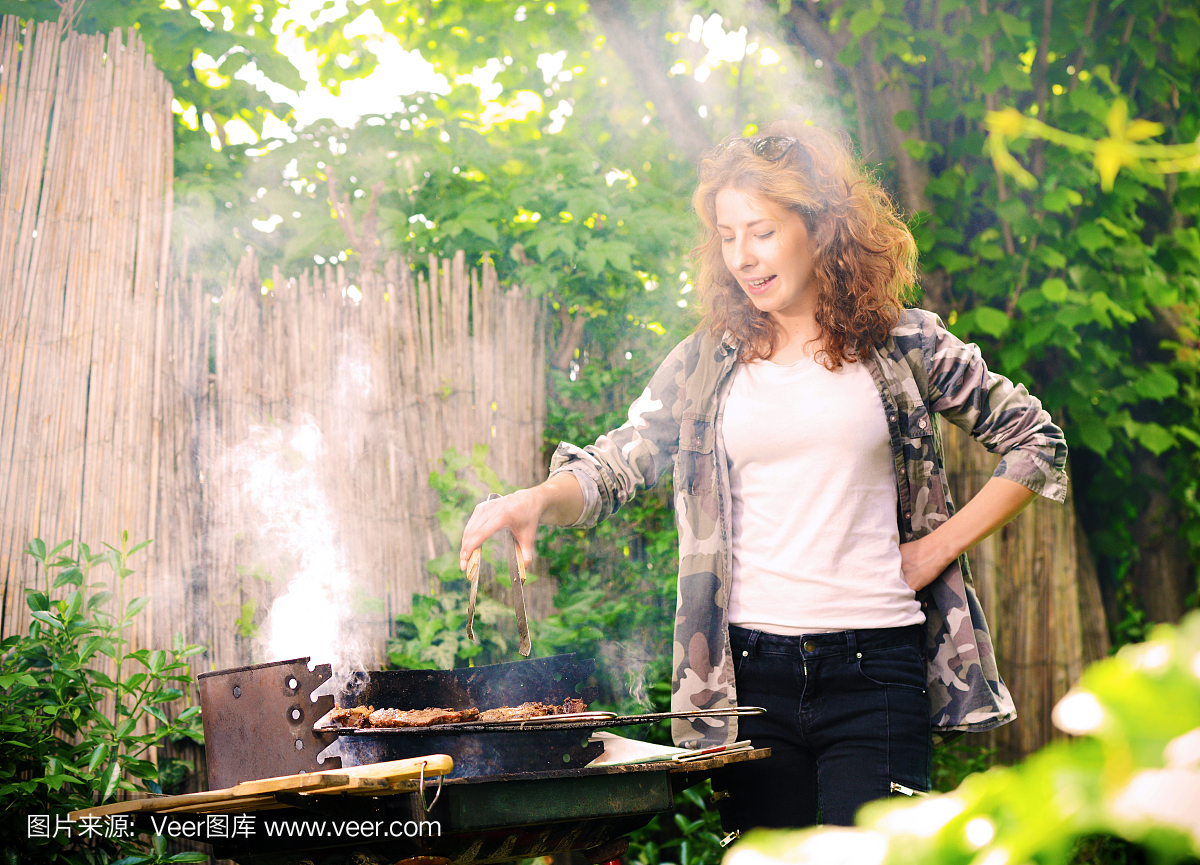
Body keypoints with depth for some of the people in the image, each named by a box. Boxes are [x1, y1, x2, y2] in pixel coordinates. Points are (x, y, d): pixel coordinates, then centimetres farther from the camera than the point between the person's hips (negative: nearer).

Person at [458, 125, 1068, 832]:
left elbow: (1038, 442, 9)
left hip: (874, 667, -2)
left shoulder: (907, 345, 3)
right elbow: (614, 466, 4)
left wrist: (939, 547, 1)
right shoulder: (704, 364, 8)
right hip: (749, 668, 2)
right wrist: (539, 499, -17)